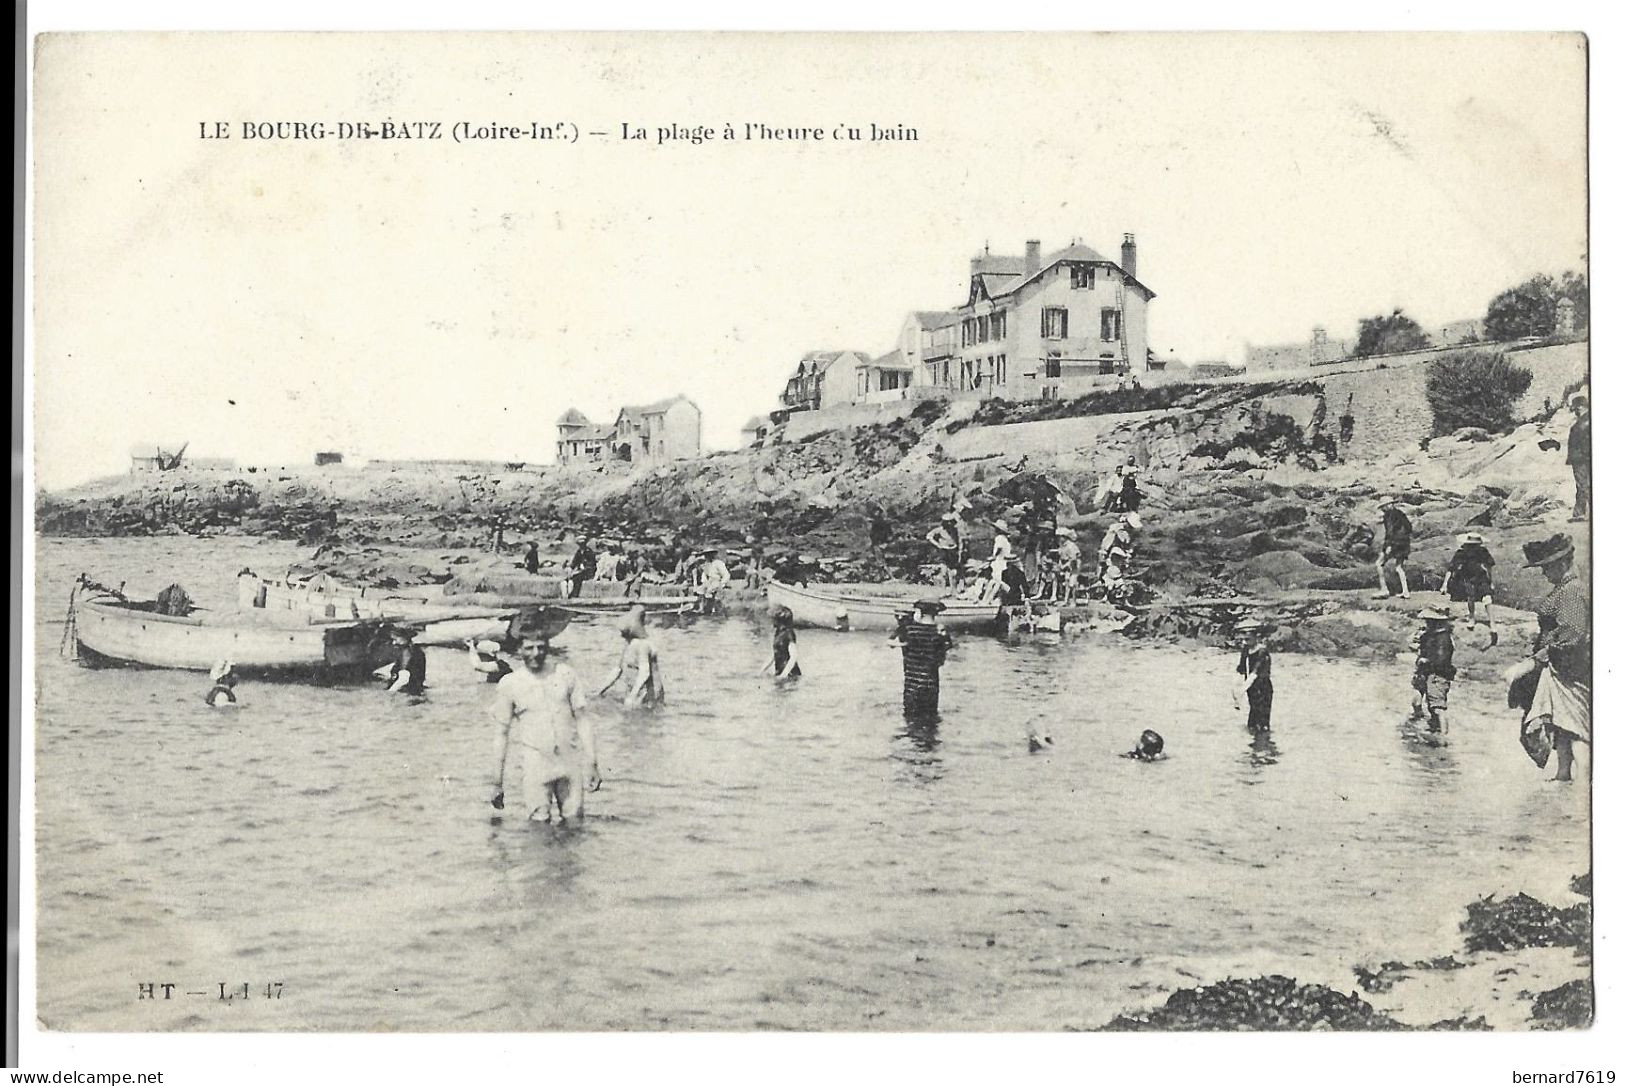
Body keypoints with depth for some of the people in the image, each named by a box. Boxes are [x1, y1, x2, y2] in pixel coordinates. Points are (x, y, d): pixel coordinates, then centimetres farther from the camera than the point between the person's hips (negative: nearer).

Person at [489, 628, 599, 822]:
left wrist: (591, 763, 2)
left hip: (571, 762, 2)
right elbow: (502, 734, 6)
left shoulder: (566, 674, 7)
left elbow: (582, 719, 8)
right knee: (539, 823, -9)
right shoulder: (509, 684, 2)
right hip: (535, 762, -2)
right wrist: (496, 782, 5)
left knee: (573, 821, 2)